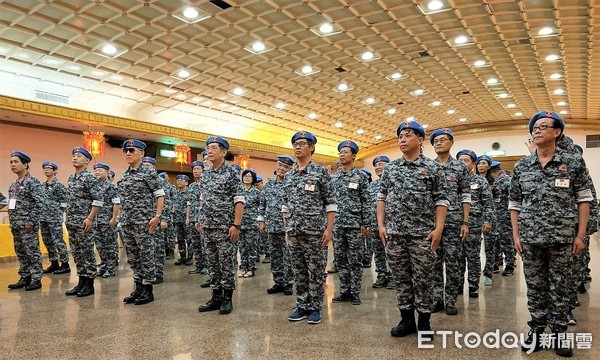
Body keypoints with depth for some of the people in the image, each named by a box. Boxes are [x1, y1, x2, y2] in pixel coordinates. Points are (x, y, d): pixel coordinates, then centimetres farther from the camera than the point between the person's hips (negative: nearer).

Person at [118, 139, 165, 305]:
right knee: (132, 257, 12)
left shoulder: (149, 172, -7)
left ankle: (148, 290, 9)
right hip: (127, 222, 8)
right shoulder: (124, 175, 14)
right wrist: (123, 218, 16)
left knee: (146, 256, -1)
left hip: (143, 221, -7)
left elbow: (160, 195, -9)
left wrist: (157, 217, -17)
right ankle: (138, 287, 22)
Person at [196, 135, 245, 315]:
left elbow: (239, 201, -12)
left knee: (227, 263, 1)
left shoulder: (232, 173, -9)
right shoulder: (205, 174, 12)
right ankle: (216, 296, 21)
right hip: (208, 227, 7)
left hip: (225, 227, -7)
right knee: (212, 263, 11)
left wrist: (236, 225, -18)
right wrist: (200, 220, 14)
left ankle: (227, 299, 12)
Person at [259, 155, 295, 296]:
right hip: (271, 226, 5)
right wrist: (261, 221, 9)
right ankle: (278, 282, 22)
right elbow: (262, 204, 14)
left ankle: (288, 283, 13)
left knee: (288, 256, 2)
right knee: (275, 256, 12)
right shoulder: (269, 183, 10)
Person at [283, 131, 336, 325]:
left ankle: (315, 308, 15)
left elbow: (331, 203, -6)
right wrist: (287, 229, 12)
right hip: (294, 231, 5)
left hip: (314, 230, -5)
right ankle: (302, 306, 22)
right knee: (298, 271, 11)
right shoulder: (288, 176, 12)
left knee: (315, 271, 3)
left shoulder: (321, 171, -4)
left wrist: (329, 229, -11)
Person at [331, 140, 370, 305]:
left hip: (355, 224, -5)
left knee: (355, 261, 2)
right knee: (341, 260, 10)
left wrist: (365, 224, -9)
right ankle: (344, 291, 19)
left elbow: (366, 202, -4)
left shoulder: (361, 176, -2)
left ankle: (355, 293, 11)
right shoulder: (333, 178, 12)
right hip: (337, 224, 5)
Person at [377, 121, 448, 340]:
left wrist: (438, 228, -11)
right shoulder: (390, 168, 9)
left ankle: (424, 323, 18)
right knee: (400, 279, 10)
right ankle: (407, 320, 24)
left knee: (422, 280, 4)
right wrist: (381, 224, 1)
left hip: (422, 234, -3)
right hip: (394, 233, 3)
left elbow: (441, 200, -2)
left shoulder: (432, 167, 0)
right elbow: (381, 197, 10)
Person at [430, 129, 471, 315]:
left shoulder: (460, 167, 4)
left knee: (452, 262, 2)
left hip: (453, 221, -2)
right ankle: (436, 298, 16)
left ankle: (450, 300, 13)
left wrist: (465, 222, -3)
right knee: (434, 262, 6)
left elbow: (465, 197, 2)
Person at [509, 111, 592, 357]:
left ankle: (559, 332, 22)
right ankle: (536, 329, 22)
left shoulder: (574, 162, -1)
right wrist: (516, 235, 3)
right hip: (530, 238, 2)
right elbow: (515, 203, 8)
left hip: (562, 237, -2)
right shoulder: (521, 166, 4)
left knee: (560, 287, 8)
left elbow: (583, 200, 0)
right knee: (535, 287, 10)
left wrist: (580, 235, -5)